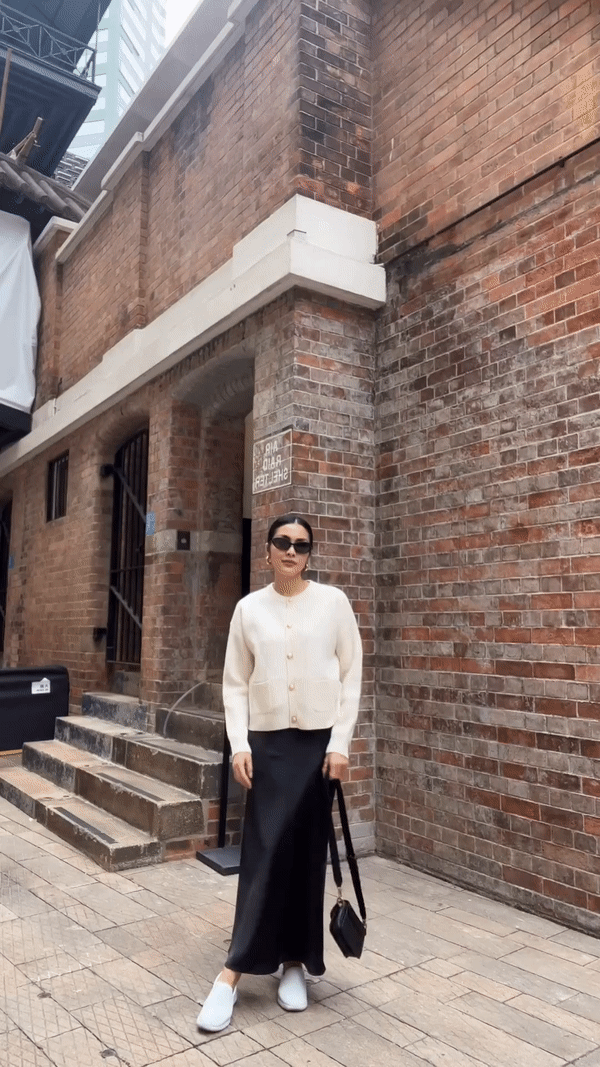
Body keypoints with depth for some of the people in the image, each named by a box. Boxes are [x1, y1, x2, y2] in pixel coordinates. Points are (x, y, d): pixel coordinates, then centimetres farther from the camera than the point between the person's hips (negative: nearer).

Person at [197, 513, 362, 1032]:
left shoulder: (333, 601, -2)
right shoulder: (249, 608, 2)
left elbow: (351, 676, -2)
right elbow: (235, 683, 4)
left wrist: (340, 743, -6)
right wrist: (239, 744, -5)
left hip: (318, 741, 0)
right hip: (268, 742, 0)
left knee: (307, 853, 8)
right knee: (264, 851, -2)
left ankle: (295, 961, 23)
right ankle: (235, 971, 8)